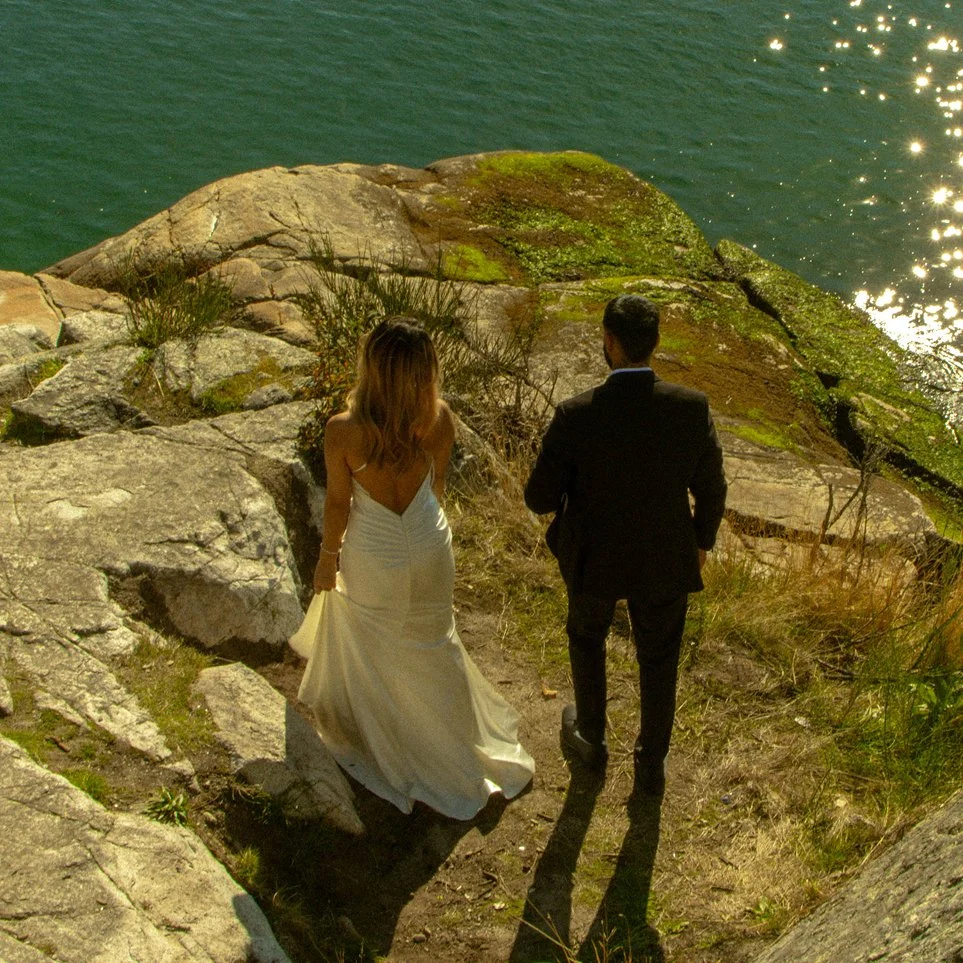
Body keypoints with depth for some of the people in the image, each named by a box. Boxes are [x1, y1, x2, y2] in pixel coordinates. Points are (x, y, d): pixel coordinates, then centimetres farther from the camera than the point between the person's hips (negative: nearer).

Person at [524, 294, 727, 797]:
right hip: (665, 563, 1)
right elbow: (711, 489, -8)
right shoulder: (692, 407, -21)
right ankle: (651, 765, 43)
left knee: (587, 640, 29)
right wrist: (701, 542, 11)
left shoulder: (575, 416, -28)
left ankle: (590, 737, 50)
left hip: (594, 561, -1)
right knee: (658, 663, 24)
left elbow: (539, 499, -18)